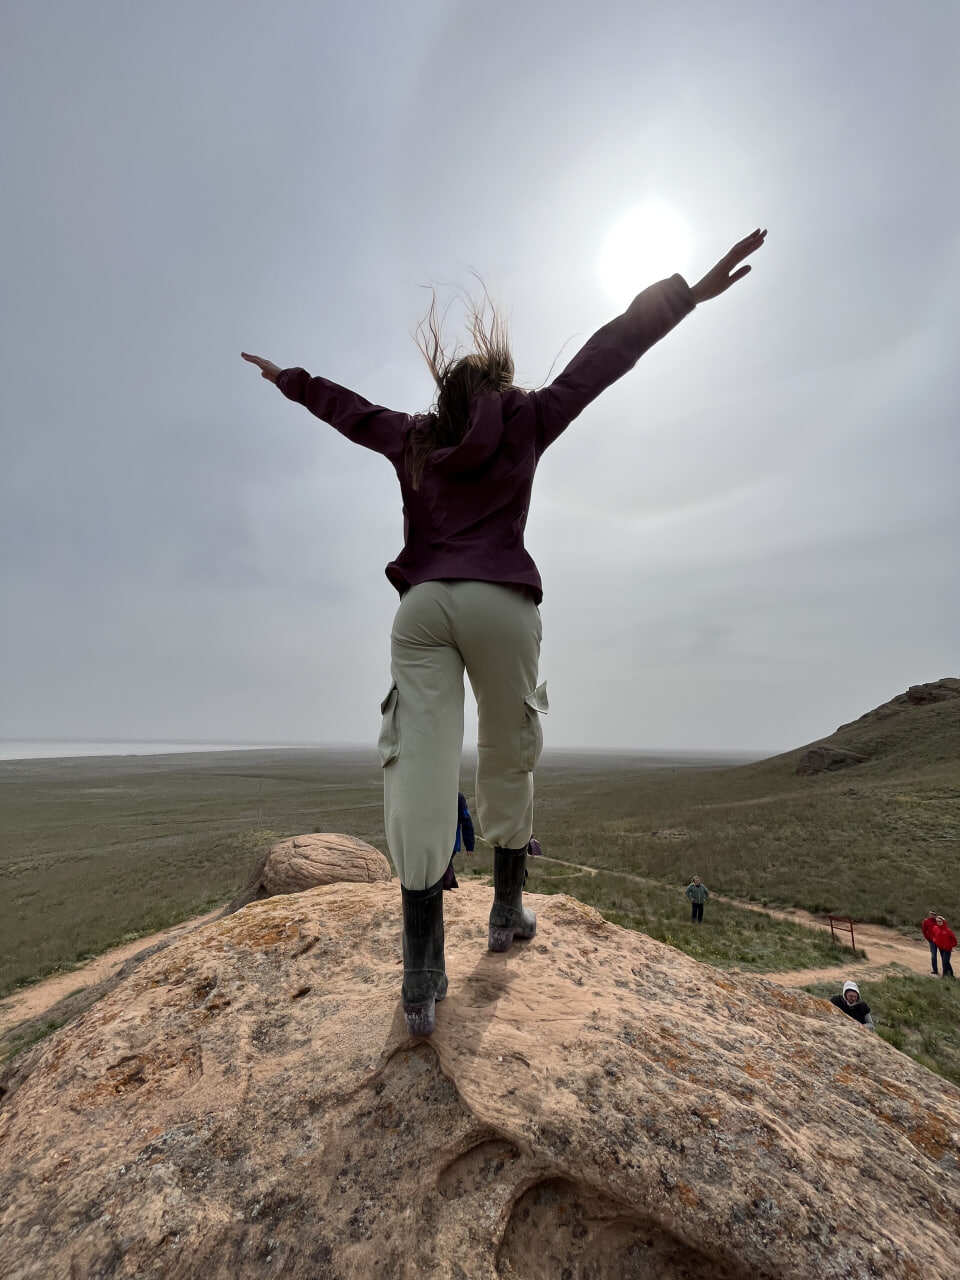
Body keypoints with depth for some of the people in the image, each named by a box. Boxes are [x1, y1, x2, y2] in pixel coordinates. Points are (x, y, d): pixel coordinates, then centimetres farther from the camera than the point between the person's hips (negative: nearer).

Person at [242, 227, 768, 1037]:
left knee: (419, 770, -8)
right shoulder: (524, 421, 15)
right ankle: (508, 908, 26)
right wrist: (686, 294, 24)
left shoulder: (413, 438, 22)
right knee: (508, 763, 13)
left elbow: (349, 409, 37)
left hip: (421, 605, 2)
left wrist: (287, 379, 55)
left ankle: (423, 970, -9)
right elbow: (602, 360, 16)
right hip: (500, 604, -1)